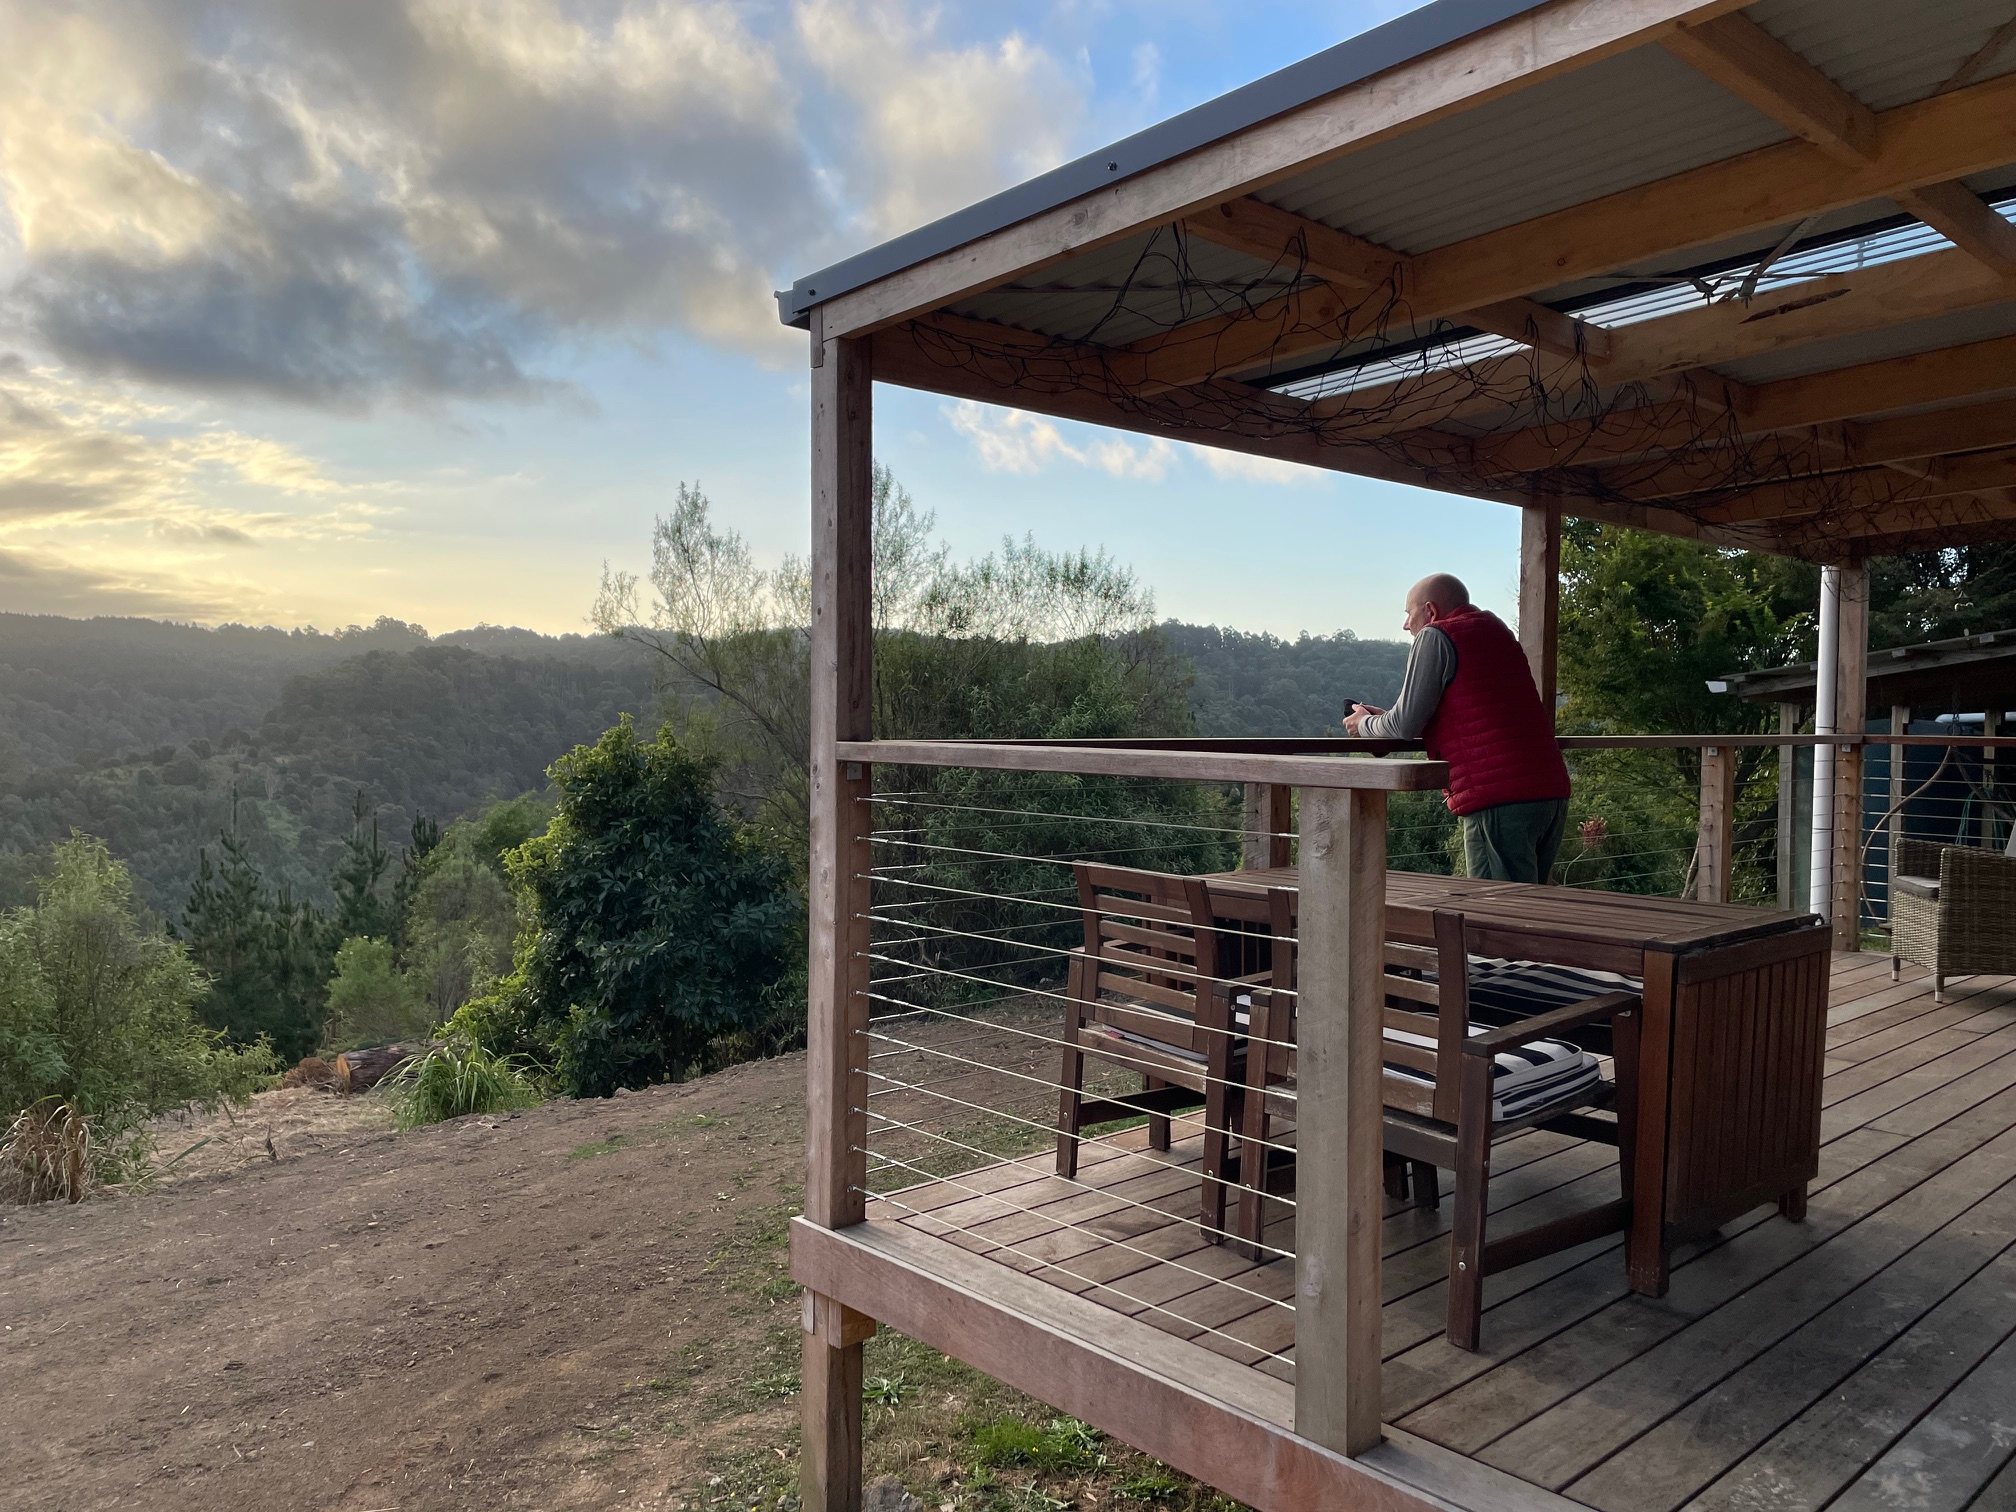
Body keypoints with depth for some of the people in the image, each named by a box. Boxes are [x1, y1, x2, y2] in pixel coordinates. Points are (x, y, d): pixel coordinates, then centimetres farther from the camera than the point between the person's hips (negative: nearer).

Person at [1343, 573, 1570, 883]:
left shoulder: (1435, 636, -2)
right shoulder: (1497, 631, 24)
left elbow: (1406, 725, -5)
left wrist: (1365, 724, 16)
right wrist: (1383, 717, 34)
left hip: (1498, 799, -8)